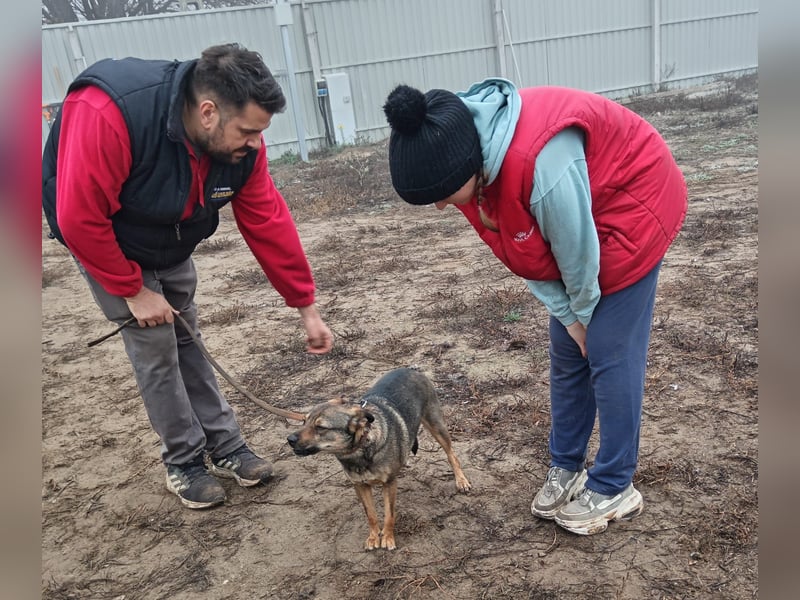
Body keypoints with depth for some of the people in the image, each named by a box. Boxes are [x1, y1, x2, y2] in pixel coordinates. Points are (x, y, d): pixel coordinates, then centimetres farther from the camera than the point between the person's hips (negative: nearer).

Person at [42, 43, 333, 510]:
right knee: (155, 345, -6)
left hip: (172, 248, 5)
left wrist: (307, 307, -12)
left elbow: (269, 222, -15)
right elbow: (79, 218, -31)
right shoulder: (106, 116, -39)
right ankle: (185, 461, 11)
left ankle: (226, 447, 19)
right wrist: (133, 289, -21)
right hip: (103, 242, -5)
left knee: (187, 338, 9)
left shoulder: (240, 142, -22)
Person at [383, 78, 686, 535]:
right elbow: (521, 251, -6)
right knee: (567, 355, 11)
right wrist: (568, 316, -5)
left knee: (610, 357, -4)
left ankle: (615, 488, 12)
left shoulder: (539, 161, -41)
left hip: (630, 211, -7)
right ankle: (567, 467, 26)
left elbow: (577, 251, -26)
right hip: (571, 228, 8)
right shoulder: (474, 158, -15)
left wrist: (582, 313, -7)